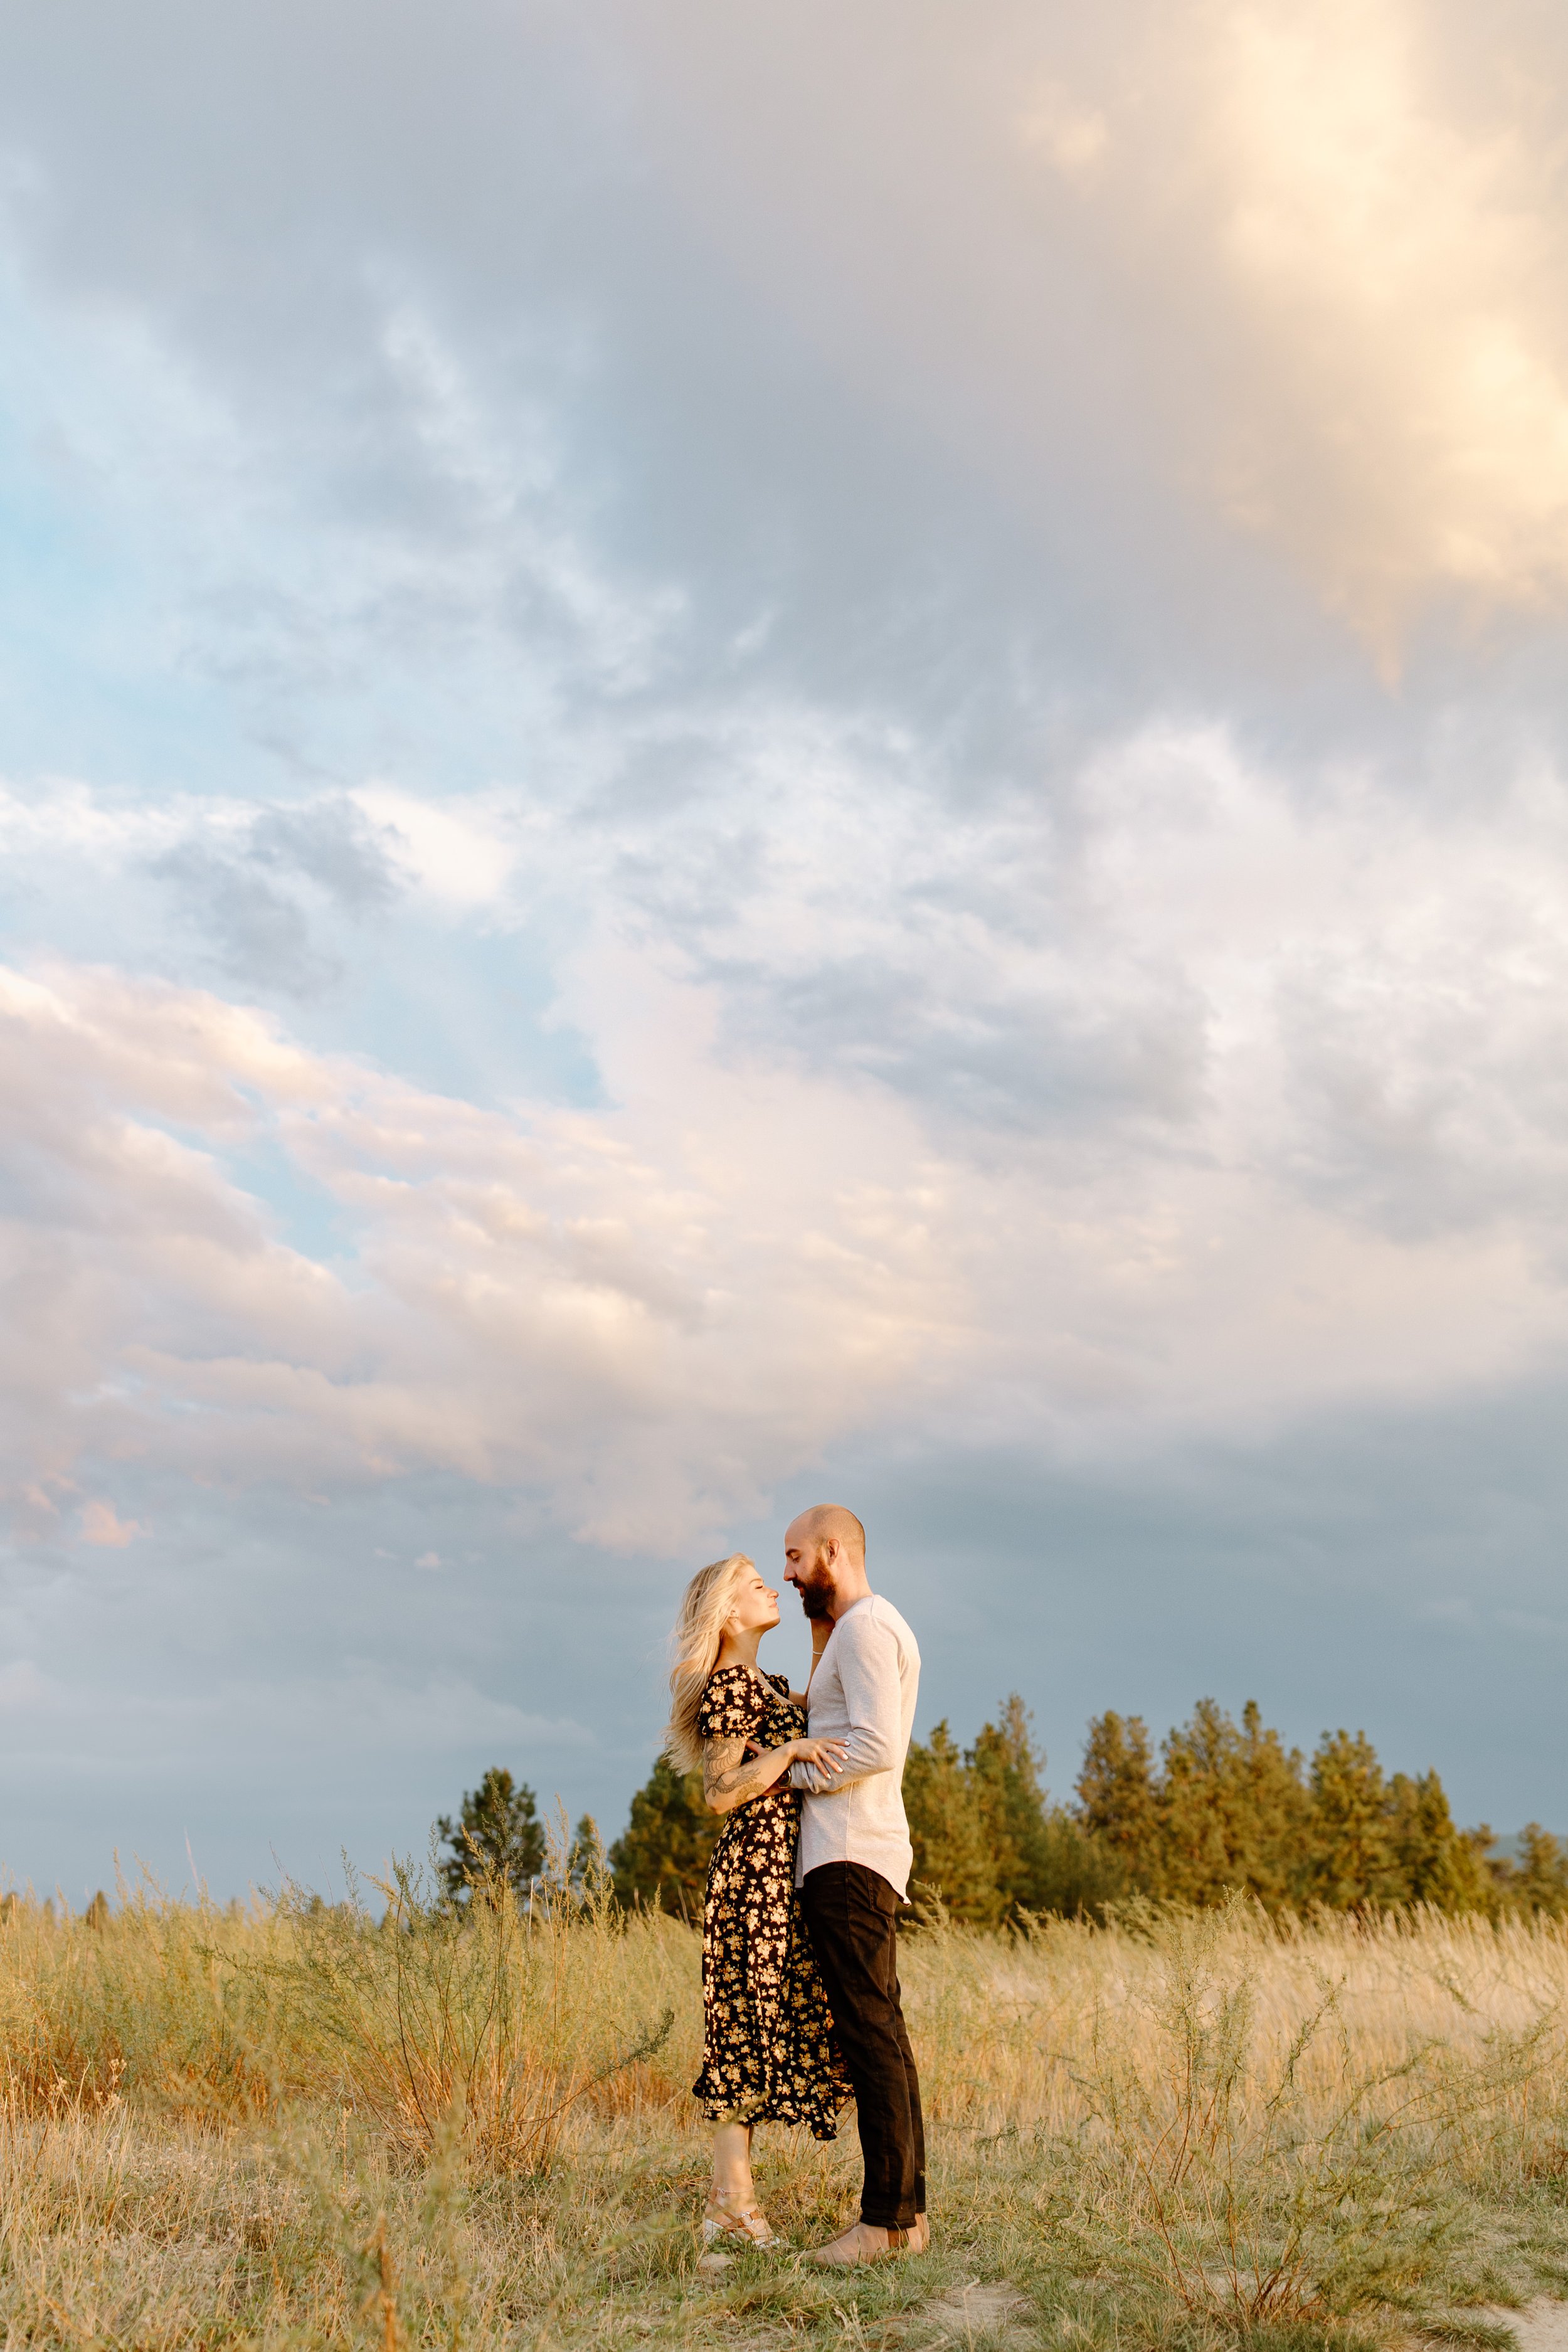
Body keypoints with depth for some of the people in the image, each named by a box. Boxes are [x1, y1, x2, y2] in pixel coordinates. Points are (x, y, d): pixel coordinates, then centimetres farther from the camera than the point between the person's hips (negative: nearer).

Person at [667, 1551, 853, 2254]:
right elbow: (721, 1792, -15)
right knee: (750, 2023, -6)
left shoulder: (769, 1685, 17)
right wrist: (792, 1749, -22)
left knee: (759, 2028, 9)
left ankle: (733, 2196, 14)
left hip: (781, 1871, 9)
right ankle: (731, 2199, 0)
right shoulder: (728, 1686, -11)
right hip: (758, 1869, -9)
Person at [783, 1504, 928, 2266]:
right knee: (879, 2032, 10)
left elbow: (876, 1746, -20)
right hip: (854, 1855, 10)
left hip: (851, 1857, -10)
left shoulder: (866, 1626, -10)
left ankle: (887, 2218, -6)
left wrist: (790, 1772, -10)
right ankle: (908, 2210, 13)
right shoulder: (868, 1628, 22)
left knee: (870, 2032, -9)